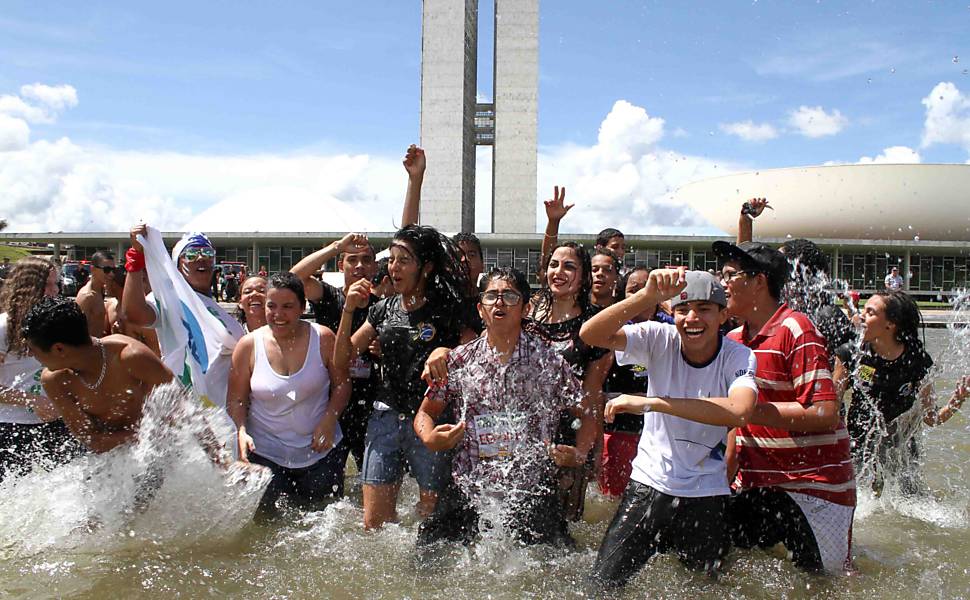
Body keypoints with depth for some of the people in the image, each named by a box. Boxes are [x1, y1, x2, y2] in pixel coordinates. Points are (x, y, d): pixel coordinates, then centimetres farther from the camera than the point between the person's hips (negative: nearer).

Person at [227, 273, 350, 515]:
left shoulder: (323, 338, -6)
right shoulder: (249, 345, -5)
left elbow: (341, 384, 3)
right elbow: (237, 399, 2)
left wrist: (329, 420, -11)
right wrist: (241, 432, -15)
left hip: (321, 451, 0)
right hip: (265, 453, 0)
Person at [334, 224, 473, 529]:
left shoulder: (449, 311, -3)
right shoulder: (384, 309, 10)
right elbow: (342, 360, 11)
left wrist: (446, 353, -21)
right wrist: (349, 310, 0)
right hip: (386, 417, 4)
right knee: (373, 523, 5)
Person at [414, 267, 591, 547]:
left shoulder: (548, 359, -1)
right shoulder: (459, 359, 2)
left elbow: (588, 415, 5)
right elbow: (425, 413, 11)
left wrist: (578, 454, -12)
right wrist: (430, 438, -10)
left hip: (532, 492, -1)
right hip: (467, 490, 1)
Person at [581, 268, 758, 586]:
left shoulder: (738, 357, -13)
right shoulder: (661, 339, -10)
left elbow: (739, 411, -35)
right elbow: (590, 334, -24)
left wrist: (650, 403, -36)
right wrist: (648, 295, -38)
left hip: (707, 496, 0)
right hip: (649, 485, 0)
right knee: (602, 584, 1)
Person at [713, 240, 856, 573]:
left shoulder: (795, 330, -15)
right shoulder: (733, 340, 9)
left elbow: (824, 412, -24)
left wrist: (748, 409, -22)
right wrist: (723, 473, 11)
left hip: (811, 488, -7)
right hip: (756, 486, 7)